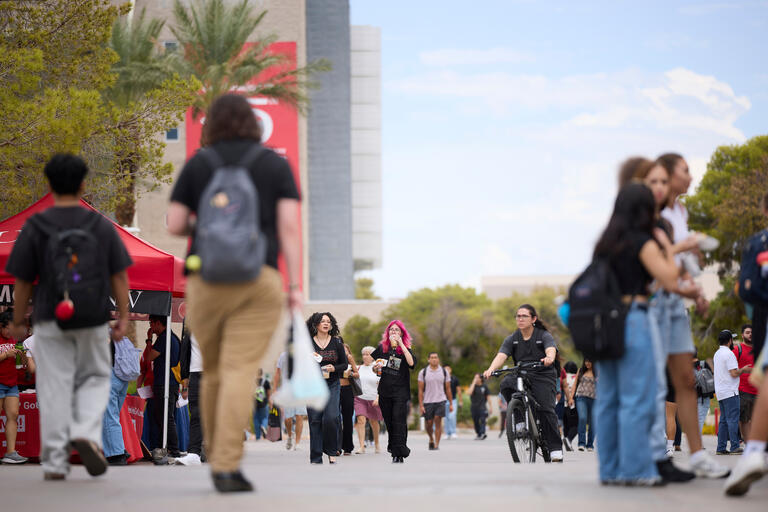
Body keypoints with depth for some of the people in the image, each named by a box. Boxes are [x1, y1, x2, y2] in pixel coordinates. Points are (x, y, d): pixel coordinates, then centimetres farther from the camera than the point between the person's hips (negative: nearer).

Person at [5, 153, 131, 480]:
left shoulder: (34, 228, -3)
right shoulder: (102, 226, 2)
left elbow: (23, 280, -2)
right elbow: (119, 275, 1)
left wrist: (18, 320, 8)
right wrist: (123, 316, 6)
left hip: (51, 321, -1)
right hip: (93, 319, 1)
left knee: (54, 388, 2)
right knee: (95, 378, 16)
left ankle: (55, 462, 1)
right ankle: (87, 432, -8)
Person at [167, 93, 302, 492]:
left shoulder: (198, 164, 7)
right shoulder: (276, 164, 7)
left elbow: (174, 225, 4)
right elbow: (289, 225, -2)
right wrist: (295, 285, -3)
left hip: (206, 280, 1)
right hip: (259, 280, -1)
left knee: (214, 370, 16)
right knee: (241, 373, -7)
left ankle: (215, 456, 25)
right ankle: (227, 468, -15)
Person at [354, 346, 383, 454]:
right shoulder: (359, 368, 6)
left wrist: (378, 398, -15)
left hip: (373, 399, -1)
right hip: (360, 398, 1)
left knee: (373, 422, 12)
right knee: (361, 420, -15)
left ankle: (377, 444, 34)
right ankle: (362, 446, -19)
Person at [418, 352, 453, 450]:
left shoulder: (444, 372, 5)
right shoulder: (423, 373, 1)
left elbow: (448, 389, 9)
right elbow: (420, 390, 1)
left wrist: (451, 404, 7)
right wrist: (421, 405, -6)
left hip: (440, 401, 0)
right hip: (427, 402, 0)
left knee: (438, 421, -13)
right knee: (428, 424, 5)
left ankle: (437, 444, -9)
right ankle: (431, 439, 33)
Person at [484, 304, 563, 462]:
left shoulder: (544, 336, -3)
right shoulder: (512, 339, 6)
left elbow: (551, 350, -23)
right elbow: (501, 355, -10)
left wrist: (549, 358, -49)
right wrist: (491, 369, -31)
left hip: (543, 376, -3)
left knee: (546, 409, -17)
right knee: (506, 384, -29)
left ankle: (556, 449, -11)